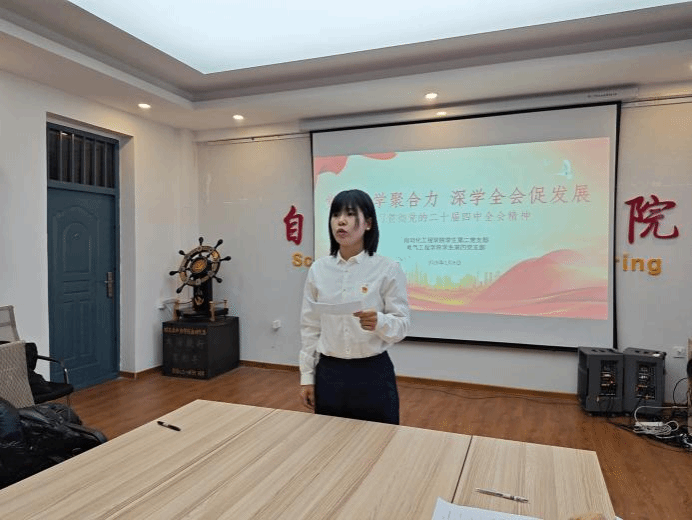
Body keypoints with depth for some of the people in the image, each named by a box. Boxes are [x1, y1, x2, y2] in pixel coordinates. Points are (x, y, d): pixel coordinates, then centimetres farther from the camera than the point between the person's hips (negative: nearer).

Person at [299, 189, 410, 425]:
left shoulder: (388, 269, -9)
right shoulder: (318, 269, 0)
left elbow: (402, 325, -7)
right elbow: (310, 328, 5)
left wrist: (380, 322, -28)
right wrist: (307, 376, 5)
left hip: (373, 374, -2)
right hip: (329, 374, 3)